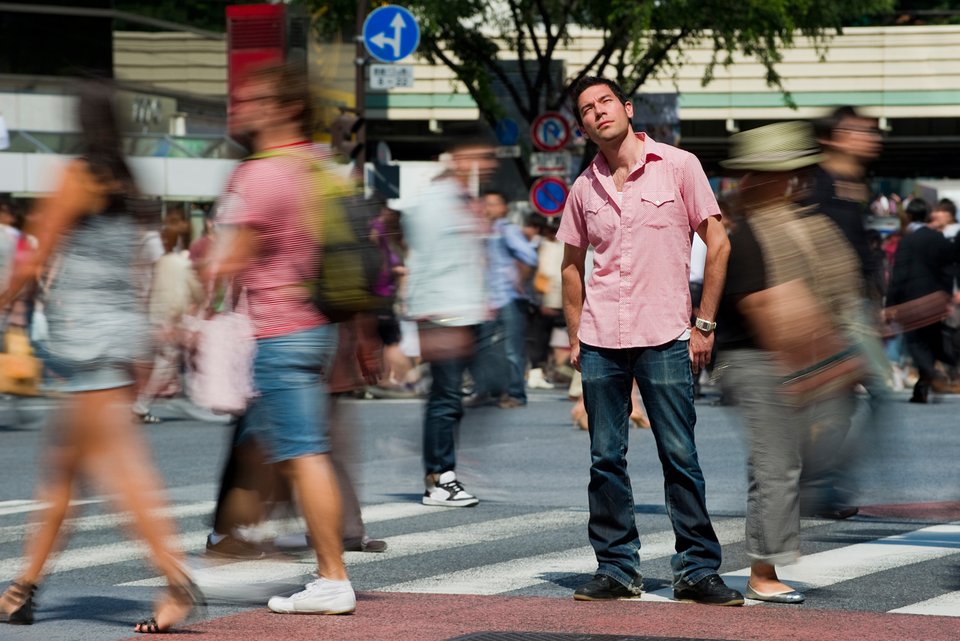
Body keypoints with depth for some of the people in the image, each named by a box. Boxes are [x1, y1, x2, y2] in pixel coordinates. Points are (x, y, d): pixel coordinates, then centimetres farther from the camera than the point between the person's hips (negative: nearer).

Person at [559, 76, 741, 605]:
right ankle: (616, 569, 12)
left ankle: (698, 570, 2)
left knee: (680, 457, -4)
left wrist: (704, 324, -4)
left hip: (665, 338, -3)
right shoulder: (584, 189, 10)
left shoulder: (678, 166, 0)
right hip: (600, 342, 3)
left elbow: (718, 244, 0)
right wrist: (575, 337, 11)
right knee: (606, 460, 4)